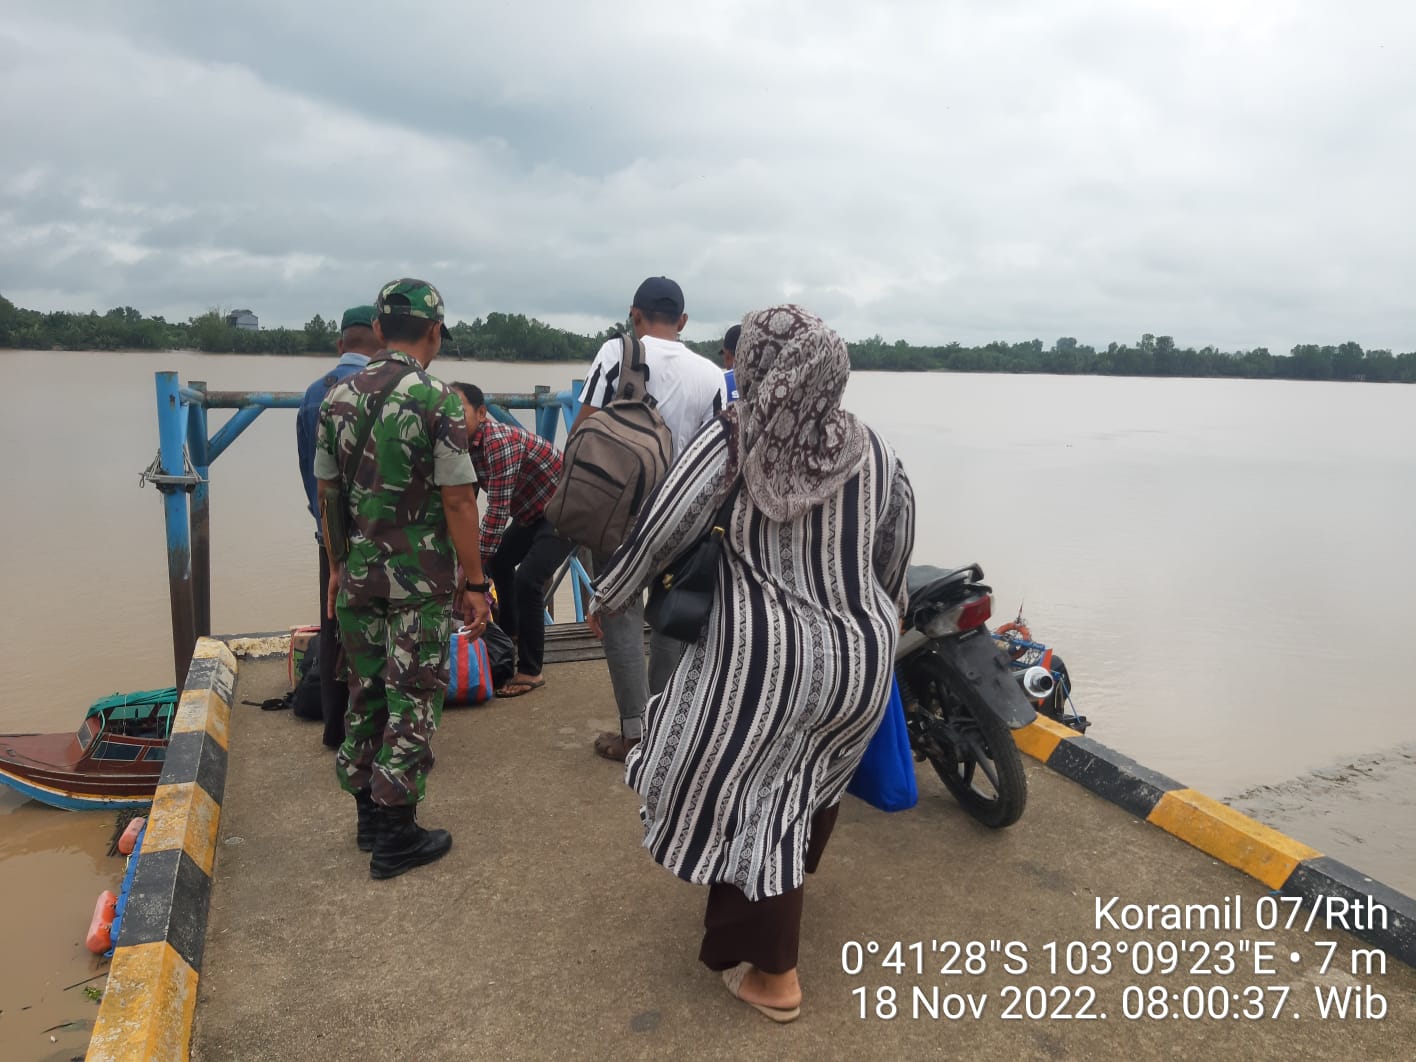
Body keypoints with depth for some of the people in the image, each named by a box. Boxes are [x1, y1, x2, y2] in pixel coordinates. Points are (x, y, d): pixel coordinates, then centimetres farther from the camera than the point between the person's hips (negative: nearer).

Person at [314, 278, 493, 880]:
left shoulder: (338, 398, 4)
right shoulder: (437, 401, -14)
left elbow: (326, 492, 9)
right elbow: (458, 500, -16)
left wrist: (336, 566, 20)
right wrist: (475, 584, -10)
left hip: (358, 574, 6)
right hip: (420, 580, -6)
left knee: (365, 693, 16)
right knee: (413, 702, 4)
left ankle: (368, 814, 30)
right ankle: (395, 836, 12)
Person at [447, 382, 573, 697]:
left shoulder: (500, 442, -31)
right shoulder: (465, 446, -2)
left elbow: (497, 511, -31)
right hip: (533, 511, 10)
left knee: (527, 580, -20)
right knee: (499, 562, 22)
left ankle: (530, 671, -7)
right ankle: (508, 634, 44)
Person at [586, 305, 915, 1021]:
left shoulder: (732, 441, -10)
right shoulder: (876, 453, 3)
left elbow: (661, 529, -7)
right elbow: (894, 561, 13)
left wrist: (606, 596, 9)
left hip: (766, 655, -5)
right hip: (861, 654, 5)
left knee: (748, 794, 11)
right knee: (816, 769, 28)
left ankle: (773, 974, 22)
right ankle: (795, 869, 55)